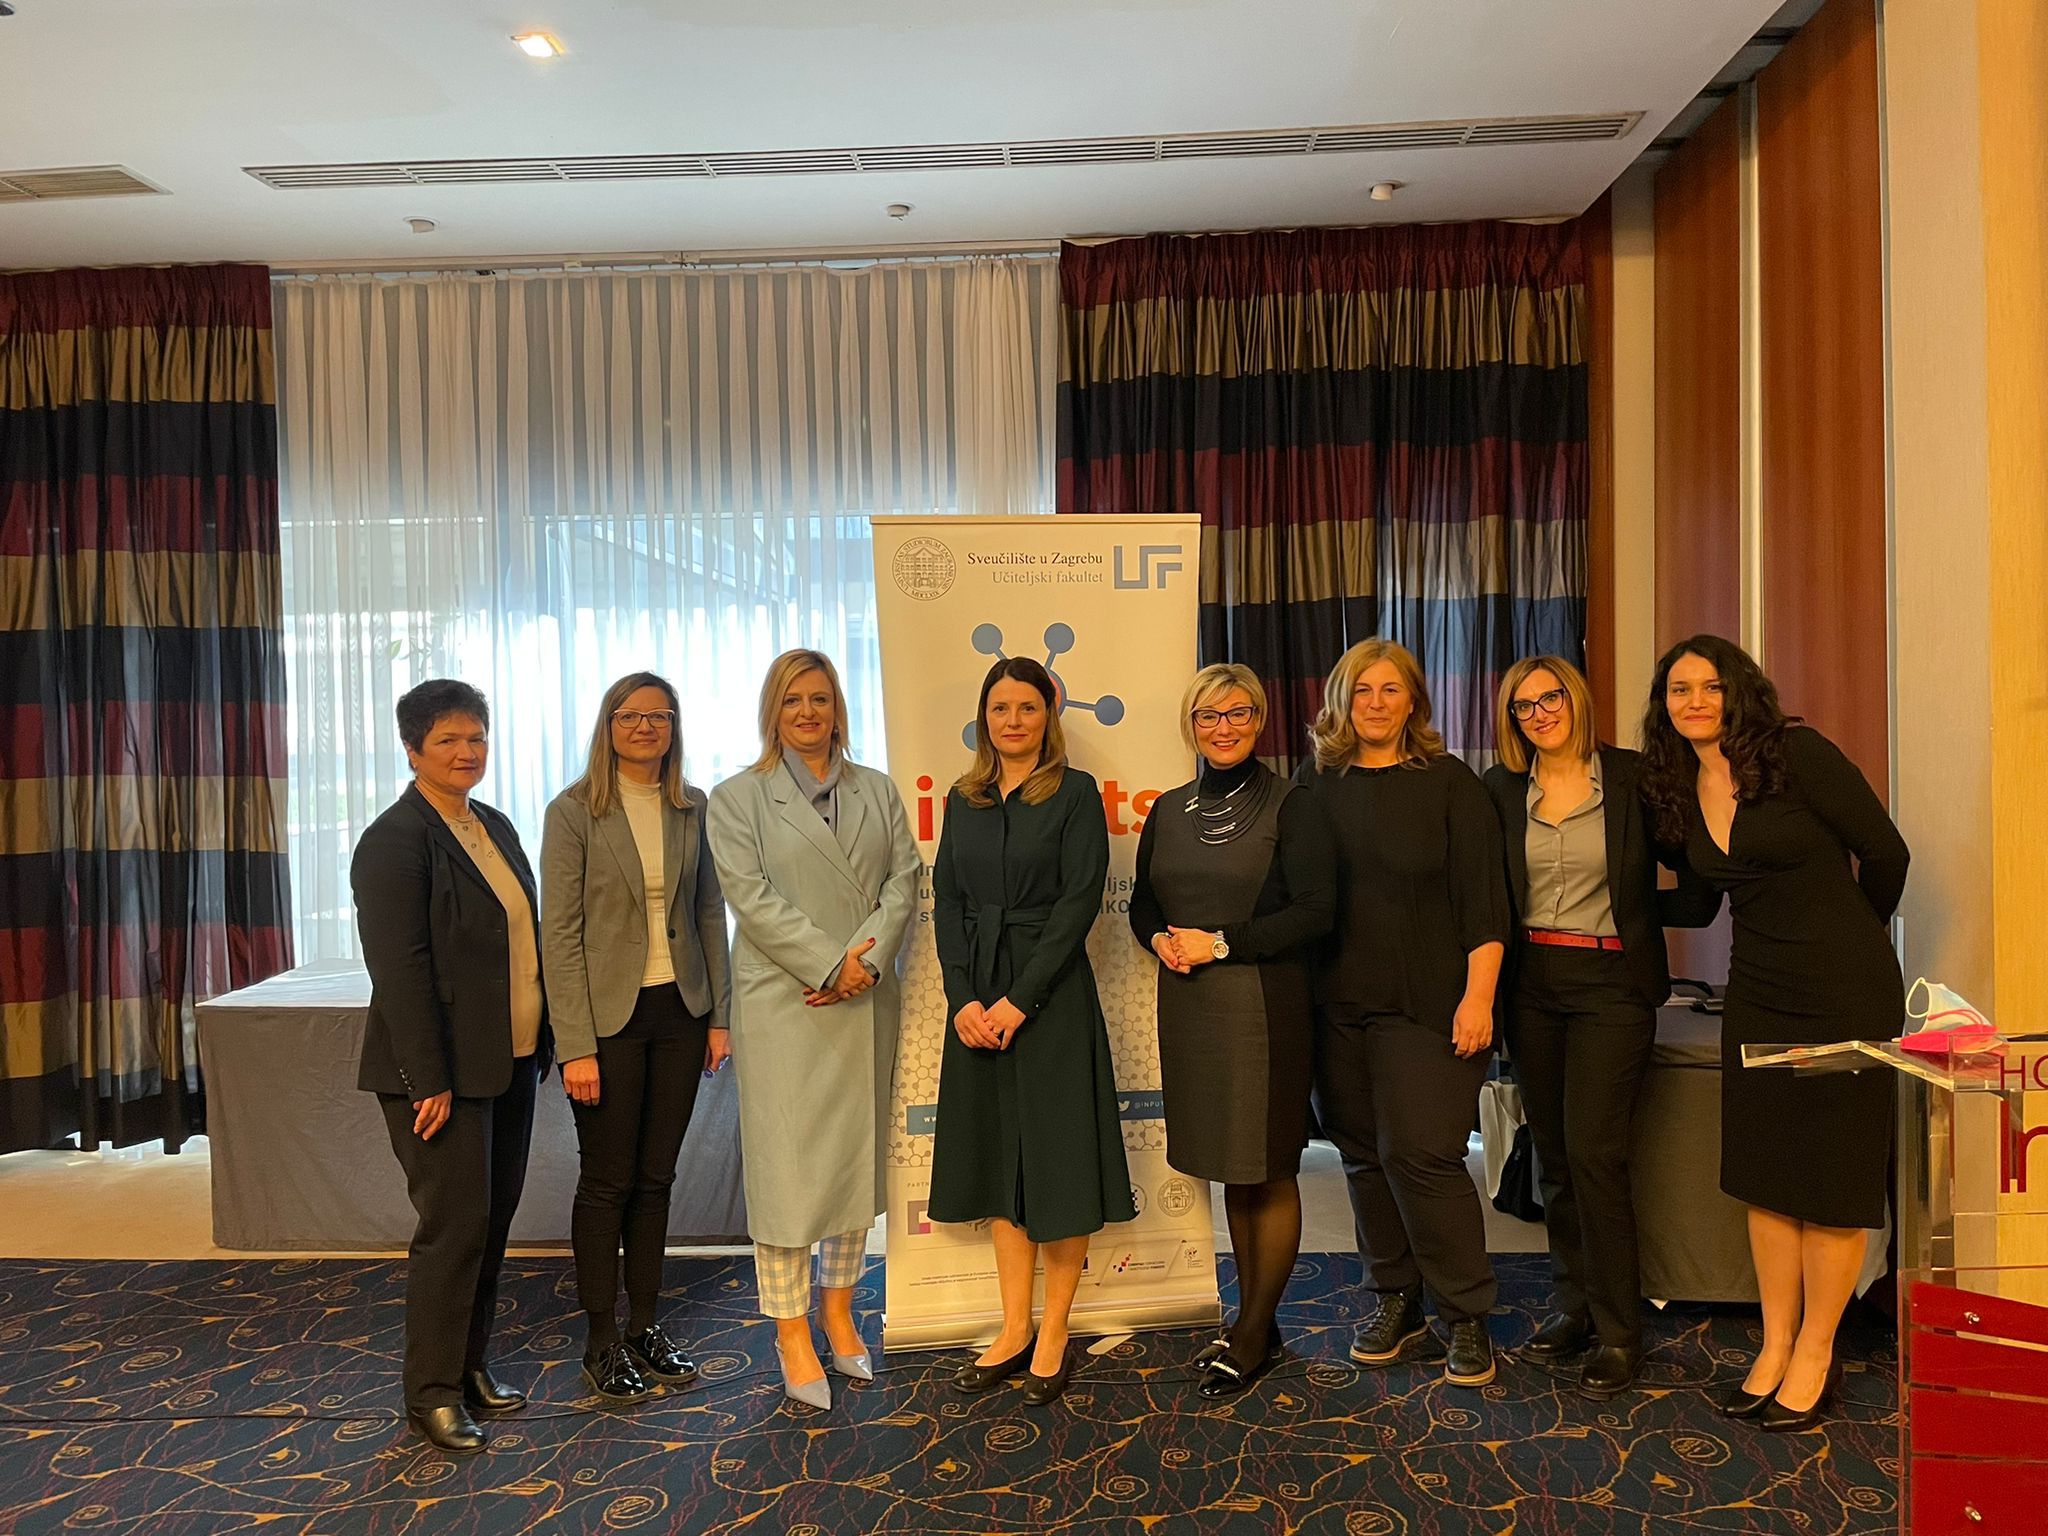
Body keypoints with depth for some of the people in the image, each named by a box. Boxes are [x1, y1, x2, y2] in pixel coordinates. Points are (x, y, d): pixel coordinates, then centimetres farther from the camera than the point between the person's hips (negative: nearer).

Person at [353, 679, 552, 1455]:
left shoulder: (494, 826, 12)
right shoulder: (395, 839, -12)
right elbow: (399, 969, -17)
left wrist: (543, 1043, 11)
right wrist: (429, 1081, -19)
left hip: (510, 1062, 8)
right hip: (444, 1070, -7)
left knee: (495, 1218, 13)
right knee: (455, 1224, -1)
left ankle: (472, 1365, 28)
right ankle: (433, 1391, 15)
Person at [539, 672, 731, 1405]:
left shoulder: (693, 809, 5)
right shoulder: (573, 811, -7)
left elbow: (709, 913, 8)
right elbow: (560, 932, -10)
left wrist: (719, 1013, 4)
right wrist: (575, 1045, -13)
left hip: (679, 1013, 4)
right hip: (609, 1015, -3)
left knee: (656, 1177, 12)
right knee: (607, 1181, 6)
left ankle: (645, 1325, 27)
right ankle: (601, 1342, 21)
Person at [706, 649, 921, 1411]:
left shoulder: (878, 791, 12)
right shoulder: (737, 797, 2)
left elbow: (902, 880, 4)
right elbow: (752, 897, -8)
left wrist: (867, 959, -12)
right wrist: (829, 965, -14)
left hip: (866, 1001, 4)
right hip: (782, 1003, -3)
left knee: (858, 1154, 10)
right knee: (786, 1162, 0)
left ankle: (838, 1311, 26)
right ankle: (792, 1334, 13)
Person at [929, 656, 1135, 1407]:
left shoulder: (1075, 793, -4)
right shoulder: (963, 800, 10)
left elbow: (1080, 901, -11)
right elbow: (946, 900, 6)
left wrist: (1019, 1000, -16)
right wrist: (963, 998, -7)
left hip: (1052, 997, -5)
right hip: (976, 1000, 5)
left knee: (1057, 1158, 2)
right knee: (996, 1157, 10)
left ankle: (1053, 1336, 15)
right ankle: (1014, 1330, 22)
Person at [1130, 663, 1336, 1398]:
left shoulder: (1290, 805, -5)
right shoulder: (1168, 810, 10)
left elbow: (1315, 911, -12)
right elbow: (1142, 902, 17)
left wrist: (1221, 943, -15)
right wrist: (1162, 941, -5)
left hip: (1265, 1005, -5)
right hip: (1189, 1004, 5)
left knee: (1268, 1173, 4)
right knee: (1230, 1171, 14)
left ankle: (1253, 1335, 19)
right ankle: (1255, 1324, 27)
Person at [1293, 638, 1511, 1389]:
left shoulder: (1448, 782, -1)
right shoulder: (1317, 783, 7)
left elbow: (1483, 897, -5)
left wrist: (1478, 997, -11)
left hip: (1426, 1002, -3)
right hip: (1338, 1003, 4)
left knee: (1422, 1152, -6)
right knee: (1363, 1152, 10)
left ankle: (1466, 1317, 11)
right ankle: (1395, 1299, 26)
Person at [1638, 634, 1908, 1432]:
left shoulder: (1797, 753, -12)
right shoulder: (1678, 788, 6)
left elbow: (1884, 851, -6)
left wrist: (1845, 934, 7)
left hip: (1845, 989, -6)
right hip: (1757, 990, 6)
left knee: (1832, 1176, 3)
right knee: (1764, 1173, 9)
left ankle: (1815, 1354, 17)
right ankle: (1775, 1344, 21)